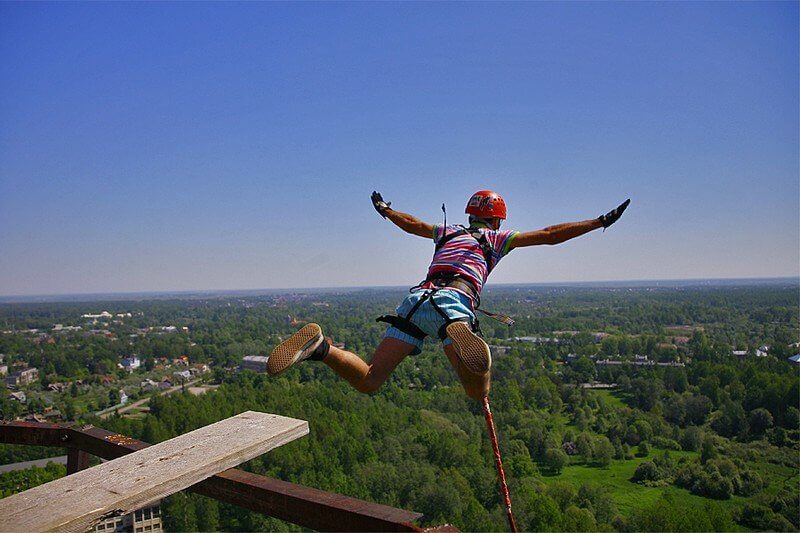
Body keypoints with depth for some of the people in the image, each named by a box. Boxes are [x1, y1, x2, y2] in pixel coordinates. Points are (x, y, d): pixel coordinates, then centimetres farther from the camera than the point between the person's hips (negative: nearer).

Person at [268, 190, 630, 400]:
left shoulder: (448, 232, 34)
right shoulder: (497, 238, 23)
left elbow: (412, 224, 49)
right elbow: (550, 235, 20)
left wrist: (385, 210, 69)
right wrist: (599, 222, 27)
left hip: (416, 298, 4)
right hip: (453, 303, -4)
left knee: (368, 381, 5)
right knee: (478, 393, -13)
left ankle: (322, 347, -24)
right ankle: (460, 335, -45)